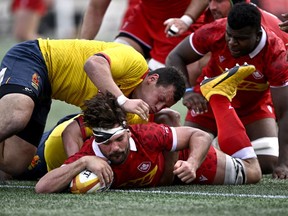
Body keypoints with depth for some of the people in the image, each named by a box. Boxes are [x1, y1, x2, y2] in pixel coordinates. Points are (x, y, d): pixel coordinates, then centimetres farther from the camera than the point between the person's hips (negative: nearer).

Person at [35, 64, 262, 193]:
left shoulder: (145, 135, -43)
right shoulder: (89, 157, -42)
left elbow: (201, 136, -29)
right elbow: (42, 188, -53)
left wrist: (192, 163, -48)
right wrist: (83, 162, -61)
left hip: (179, 160, -2)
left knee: (251, 173, 18)